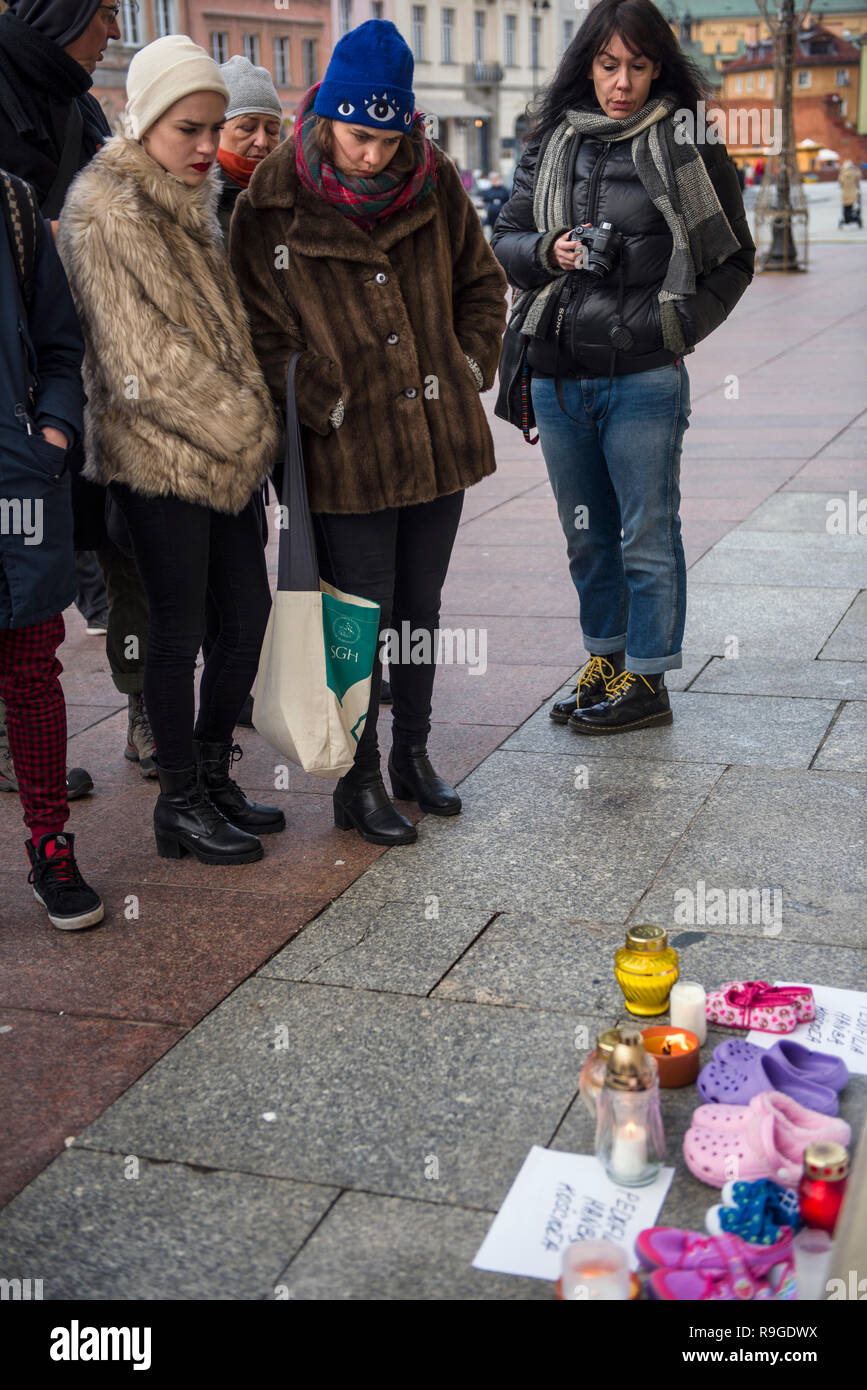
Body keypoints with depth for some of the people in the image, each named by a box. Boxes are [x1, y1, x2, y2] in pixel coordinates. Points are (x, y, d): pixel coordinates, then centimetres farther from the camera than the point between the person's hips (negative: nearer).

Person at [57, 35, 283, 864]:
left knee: (248, 610, 11)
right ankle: (180, 805, 14)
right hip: (158, 455, -8)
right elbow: (142, 360, -18)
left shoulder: (188, 201, 15)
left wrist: (251, 417, 11)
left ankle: (213, 778, 25)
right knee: (180, 629, 0)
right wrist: (247, 425, -12)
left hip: (222, 447, 8)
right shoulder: (105, 214, -14)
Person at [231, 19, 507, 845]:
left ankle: (412, 754, 34)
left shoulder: (434, 181, 1)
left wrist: (469, 367, 3)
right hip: (348, 458, -4)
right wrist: (329, 409, -11)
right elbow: (264, 336, -6)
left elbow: (481, 284, 14)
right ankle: (359, 784, 19)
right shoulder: (271, 207, -10)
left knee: (420, 609, 16)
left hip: (440, 441, 4)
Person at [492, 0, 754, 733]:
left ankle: (647, 681, 13)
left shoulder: (687, 145, -2)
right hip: (557, 376, 5)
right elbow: (505, 240, 13)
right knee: (587, 537, 15)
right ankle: (605, 660, 30)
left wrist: (680, 328, -6)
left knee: (647, 537, 2)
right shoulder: (552, 143, 10)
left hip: (643, 378, -5)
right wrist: (549, 252, -7)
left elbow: (732, 259, 3)